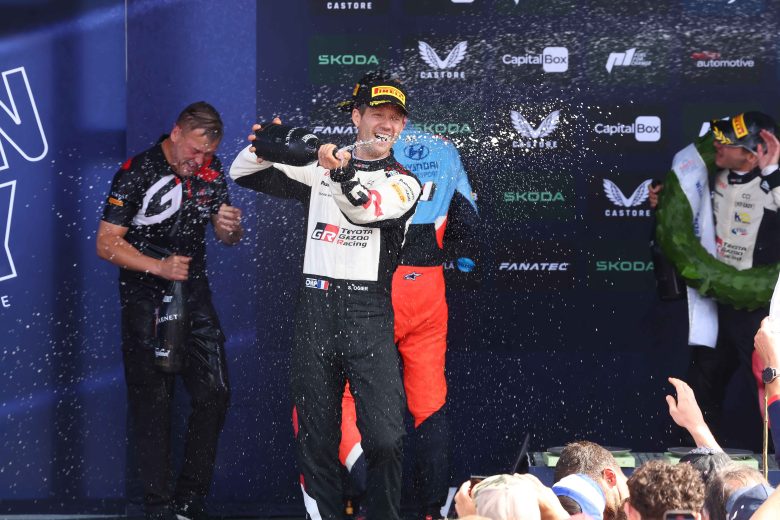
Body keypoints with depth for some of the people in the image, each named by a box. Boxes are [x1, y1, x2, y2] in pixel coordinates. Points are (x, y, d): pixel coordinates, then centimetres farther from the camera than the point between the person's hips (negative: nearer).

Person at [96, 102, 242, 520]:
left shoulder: (211, 171, 6)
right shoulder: (137, 172, -11)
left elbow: (227, 238, 13)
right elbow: (107, 243, -11)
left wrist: (231, 228, -12)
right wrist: (159, 267, -23)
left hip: (194, 295, 5)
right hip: (145, 298, -5)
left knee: (214, 394, 0)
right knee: (153, 403, -5)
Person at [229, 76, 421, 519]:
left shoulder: (404, 183, 5)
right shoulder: (319, 171, 14)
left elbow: (369, 209, -15)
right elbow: (244, 175, 15)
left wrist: (342, 175, -33)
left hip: (369, 312, -3)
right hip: (315, 306, 3)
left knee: (386, 437, -12)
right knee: (316, 434, 5)